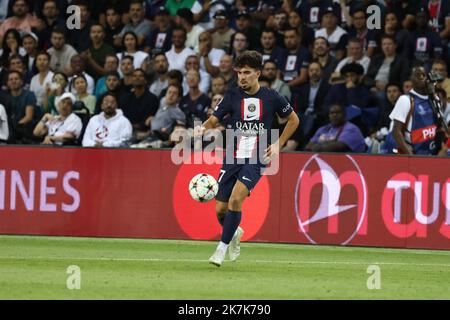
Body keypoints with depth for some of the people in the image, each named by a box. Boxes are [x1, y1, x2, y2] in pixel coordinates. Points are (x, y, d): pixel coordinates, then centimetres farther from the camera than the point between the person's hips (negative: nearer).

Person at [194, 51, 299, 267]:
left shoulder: (271, 98, -1)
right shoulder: (233, 96, 2)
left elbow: (293, 120, 13)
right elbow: (214, 120, 0)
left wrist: (278, 144, 3)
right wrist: (203, 128, -23)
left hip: (256, 160, -3)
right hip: (232, 158, 3)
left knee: (236, 199, -25)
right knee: (220, 209, 2)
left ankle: (222, 248, -14)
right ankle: (234, 233, 37)